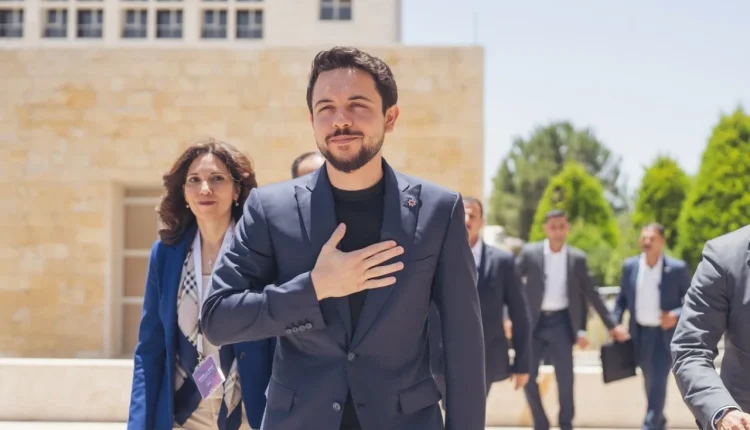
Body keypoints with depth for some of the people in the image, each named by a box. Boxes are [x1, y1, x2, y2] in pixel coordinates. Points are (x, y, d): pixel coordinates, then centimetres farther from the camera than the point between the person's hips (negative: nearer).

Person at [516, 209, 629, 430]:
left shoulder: (578, 258, 3)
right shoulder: (529, 253, -2)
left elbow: (591, 294, 8)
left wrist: (612, 325, 7)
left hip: (561, 322, 1)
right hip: (534, 322, 0)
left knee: (565, 378, -2)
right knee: (528, 377, -2)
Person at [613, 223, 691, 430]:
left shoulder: (678, 268, -9)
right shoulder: (630, 266, 1)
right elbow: (622, 298, 8)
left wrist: (676, 315, -22)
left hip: (665, 334, -4)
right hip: (640, 334, 4)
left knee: (658, 382, -10)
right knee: (650, 383, 16)